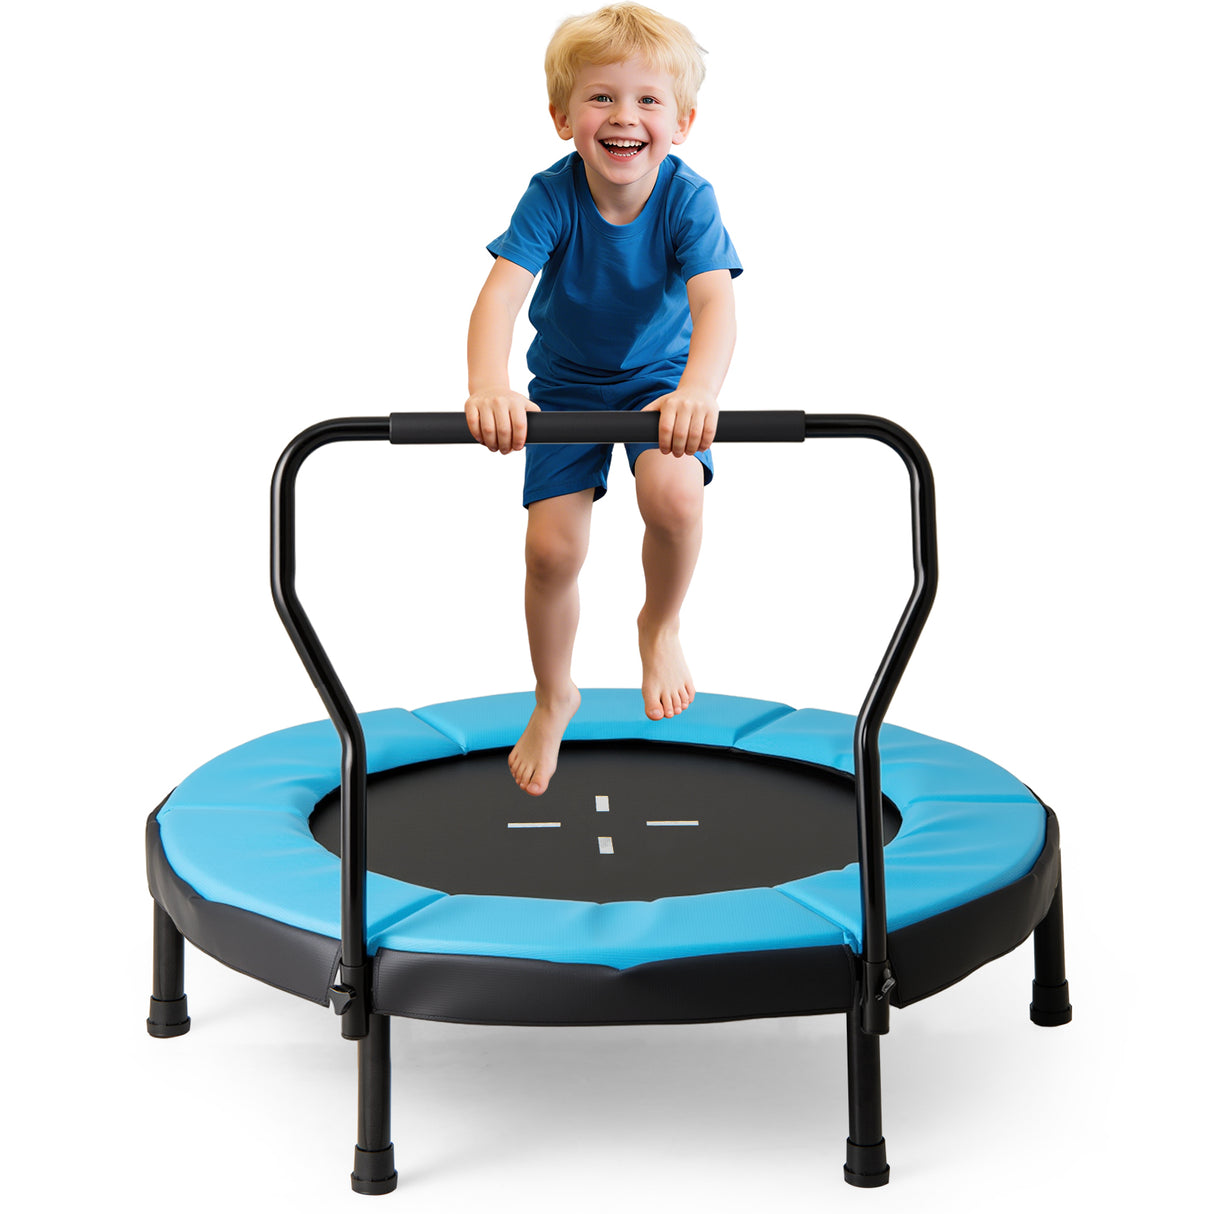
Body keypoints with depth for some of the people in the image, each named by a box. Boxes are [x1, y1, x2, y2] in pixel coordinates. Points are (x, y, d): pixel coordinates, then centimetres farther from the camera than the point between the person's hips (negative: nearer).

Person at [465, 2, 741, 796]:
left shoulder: (688, 200, -26)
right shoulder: (553, 196, -25)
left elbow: (714, 304, -39)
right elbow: (503, 290, -36)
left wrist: (697, 390, -60)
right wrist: (488, 385, -56)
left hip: (660, 375, -1)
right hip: (567, 380, 1)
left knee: (674, 493, -29)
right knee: (553, 547, -3)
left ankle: (661, 625, 4)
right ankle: (554, 697, 26)